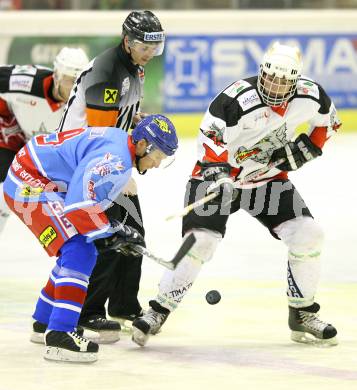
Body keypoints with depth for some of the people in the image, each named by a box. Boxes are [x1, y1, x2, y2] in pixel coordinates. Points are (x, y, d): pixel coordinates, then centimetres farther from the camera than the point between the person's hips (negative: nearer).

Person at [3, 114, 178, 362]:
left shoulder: (118, 143, 12)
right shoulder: (115, 159, -23)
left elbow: (96, 197, 20)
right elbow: (79, 205, -27)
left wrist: (118, 228, 9)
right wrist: (112, 231, -13)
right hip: (30, 183, -11)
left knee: (78, 252, 19)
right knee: (80, 252, -18)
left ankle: (45, 321, 33)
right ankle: (59, 335, -23)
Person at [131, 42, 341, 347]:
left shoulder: (309, 95, -12)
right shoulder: (238, 99, -29)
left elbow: (329, 120, 8)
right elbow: (211, 137, -29)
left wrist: (306, 148, -4)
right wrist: (217, 174, -43)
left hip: (269, 177, 5)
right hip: (220, 174, -5)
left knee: (308, 235, -8)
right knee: (200, 243, -20)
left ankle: (303, 314, 9)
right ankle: (158, 312, -7)